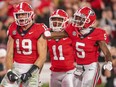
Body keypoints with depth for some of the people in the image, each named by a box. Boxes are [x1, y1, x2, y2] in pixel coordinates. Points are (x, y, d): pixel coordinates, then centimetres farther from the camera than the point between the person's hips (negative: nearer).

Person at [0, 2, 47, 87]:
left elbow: (42, 56, -11)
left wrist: (30, 72, -18)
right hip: (16, 67, 4)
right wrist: (9, 71, -7)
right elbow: (9, 54, 8)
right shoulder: (13, 30, 6)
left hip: (31, 67, -4)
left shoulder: (38, 31, -8)